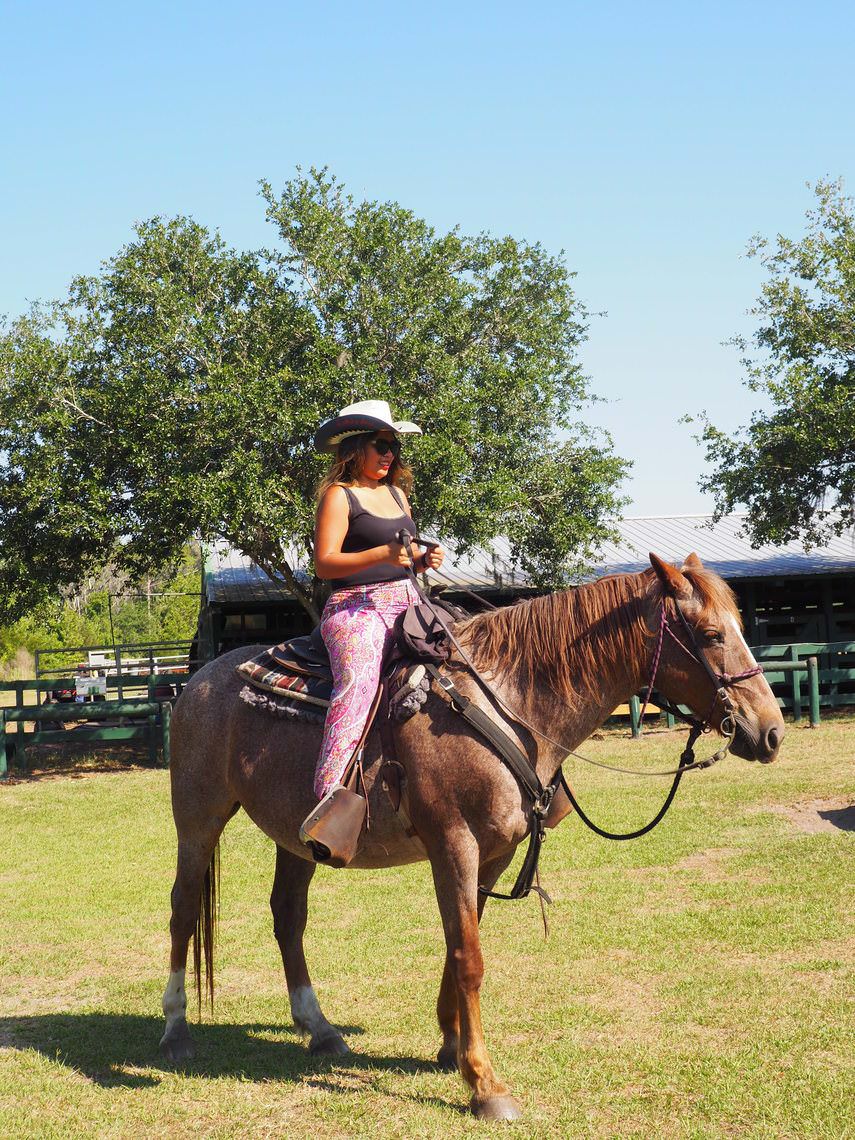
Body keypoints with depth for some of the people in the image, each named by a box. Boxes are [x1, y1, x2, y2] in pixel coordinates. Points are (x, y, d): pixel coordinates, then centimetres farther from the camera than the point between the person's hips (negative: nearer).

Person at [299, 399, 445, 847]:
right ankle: (330, 800, -40)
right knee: (357, 681, -31)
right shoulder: (339, 495, -1)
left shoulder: (397, 493, 21)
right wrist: (383, 555, -21)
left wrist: (425, 559, 4)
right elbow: (324, 563, -10)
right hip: (356, 607, -8)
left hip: (406, 603, 8)